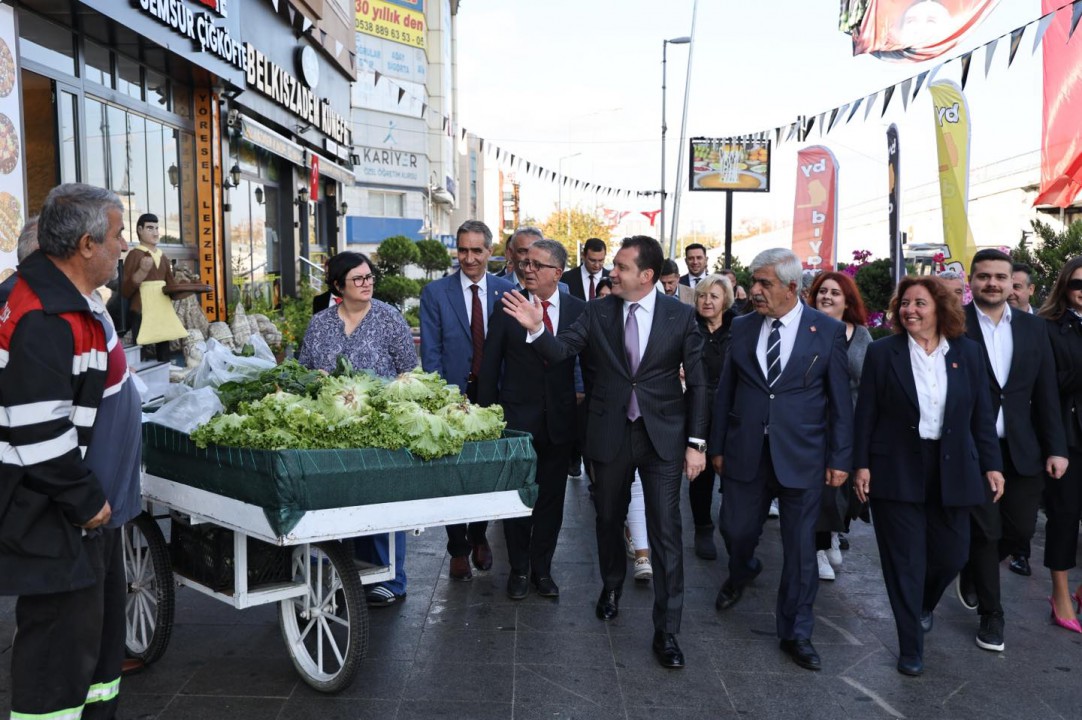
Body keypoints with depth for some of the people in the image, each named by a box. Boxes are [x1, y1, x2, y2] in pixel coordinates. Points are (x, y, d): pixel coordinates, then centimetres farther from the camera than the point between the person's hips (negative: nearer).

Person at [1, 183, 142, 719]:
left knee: (102, 620, 22)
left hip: (92, 506, 11)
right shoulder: (44, 321, -25)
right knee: (63, 640, 2)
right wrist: (86, 501, -18)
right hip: (56, 522, -11)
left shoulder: (75, 298, 9)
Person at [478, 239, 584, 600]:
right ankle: (519, 569, 27)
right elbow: (490, 365, 0)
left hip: (560, 419, 1)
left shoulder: (578, 309, -1)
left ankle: (542, 568, 28)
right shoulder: (506, 307, -4)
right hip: (516, 417, -1)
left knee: (552, 497, 11)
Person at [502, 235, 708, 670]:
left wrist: (696, 443, -4)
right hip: (610, 434, 2)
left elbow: (696, 383, -2)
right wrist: (536, 328, -30)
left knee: (665, 532, -2)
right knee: (608, 519, 18)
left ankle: (666, 630, 10)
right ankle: (612, 585, 46)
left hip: (663, 437, -2)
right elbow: (561, 351, -10)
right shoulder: (598, 311, -2)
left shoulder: (680, 316, -6)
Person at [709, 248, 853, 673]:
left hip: (801, 457, -2)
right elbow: (725, 393, 7)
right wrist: (718, 446, 7)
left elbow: (840, 400, -1)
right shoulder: (742, 328, 3)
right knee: (736, 530, 13)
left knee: (799, 547, 7)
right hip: (746, 453, 2)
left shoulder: (828, 331, -4)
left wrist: (839, 459, -2)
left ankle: (795, 633, 24)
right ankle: (741, 574, 48)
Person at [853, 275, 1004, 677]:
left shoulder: (967, 352, 3)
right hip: (897, 471, -2)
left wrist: (992, 464, 3)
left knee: (951, 556, 8)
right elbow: (866, 414, -3)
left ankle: (924, 606, 42)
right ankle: (911, 647, 17)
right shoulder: (882, 353, -3)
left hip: (951, 470, 2)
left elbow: (982, 414, 6)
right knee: (906, 561, 3)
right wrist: (861, 464, -7)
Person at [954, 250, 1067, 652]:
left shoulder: (1033, 328, 8)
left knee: (1021, 528, 7)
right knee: (985, 531, 2)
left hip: (1022, 450, 4)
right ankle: (991, 616, 21)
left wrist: (1055, 447, 4)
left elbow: (1046, 393, 8)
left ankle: (972, 571, 38)